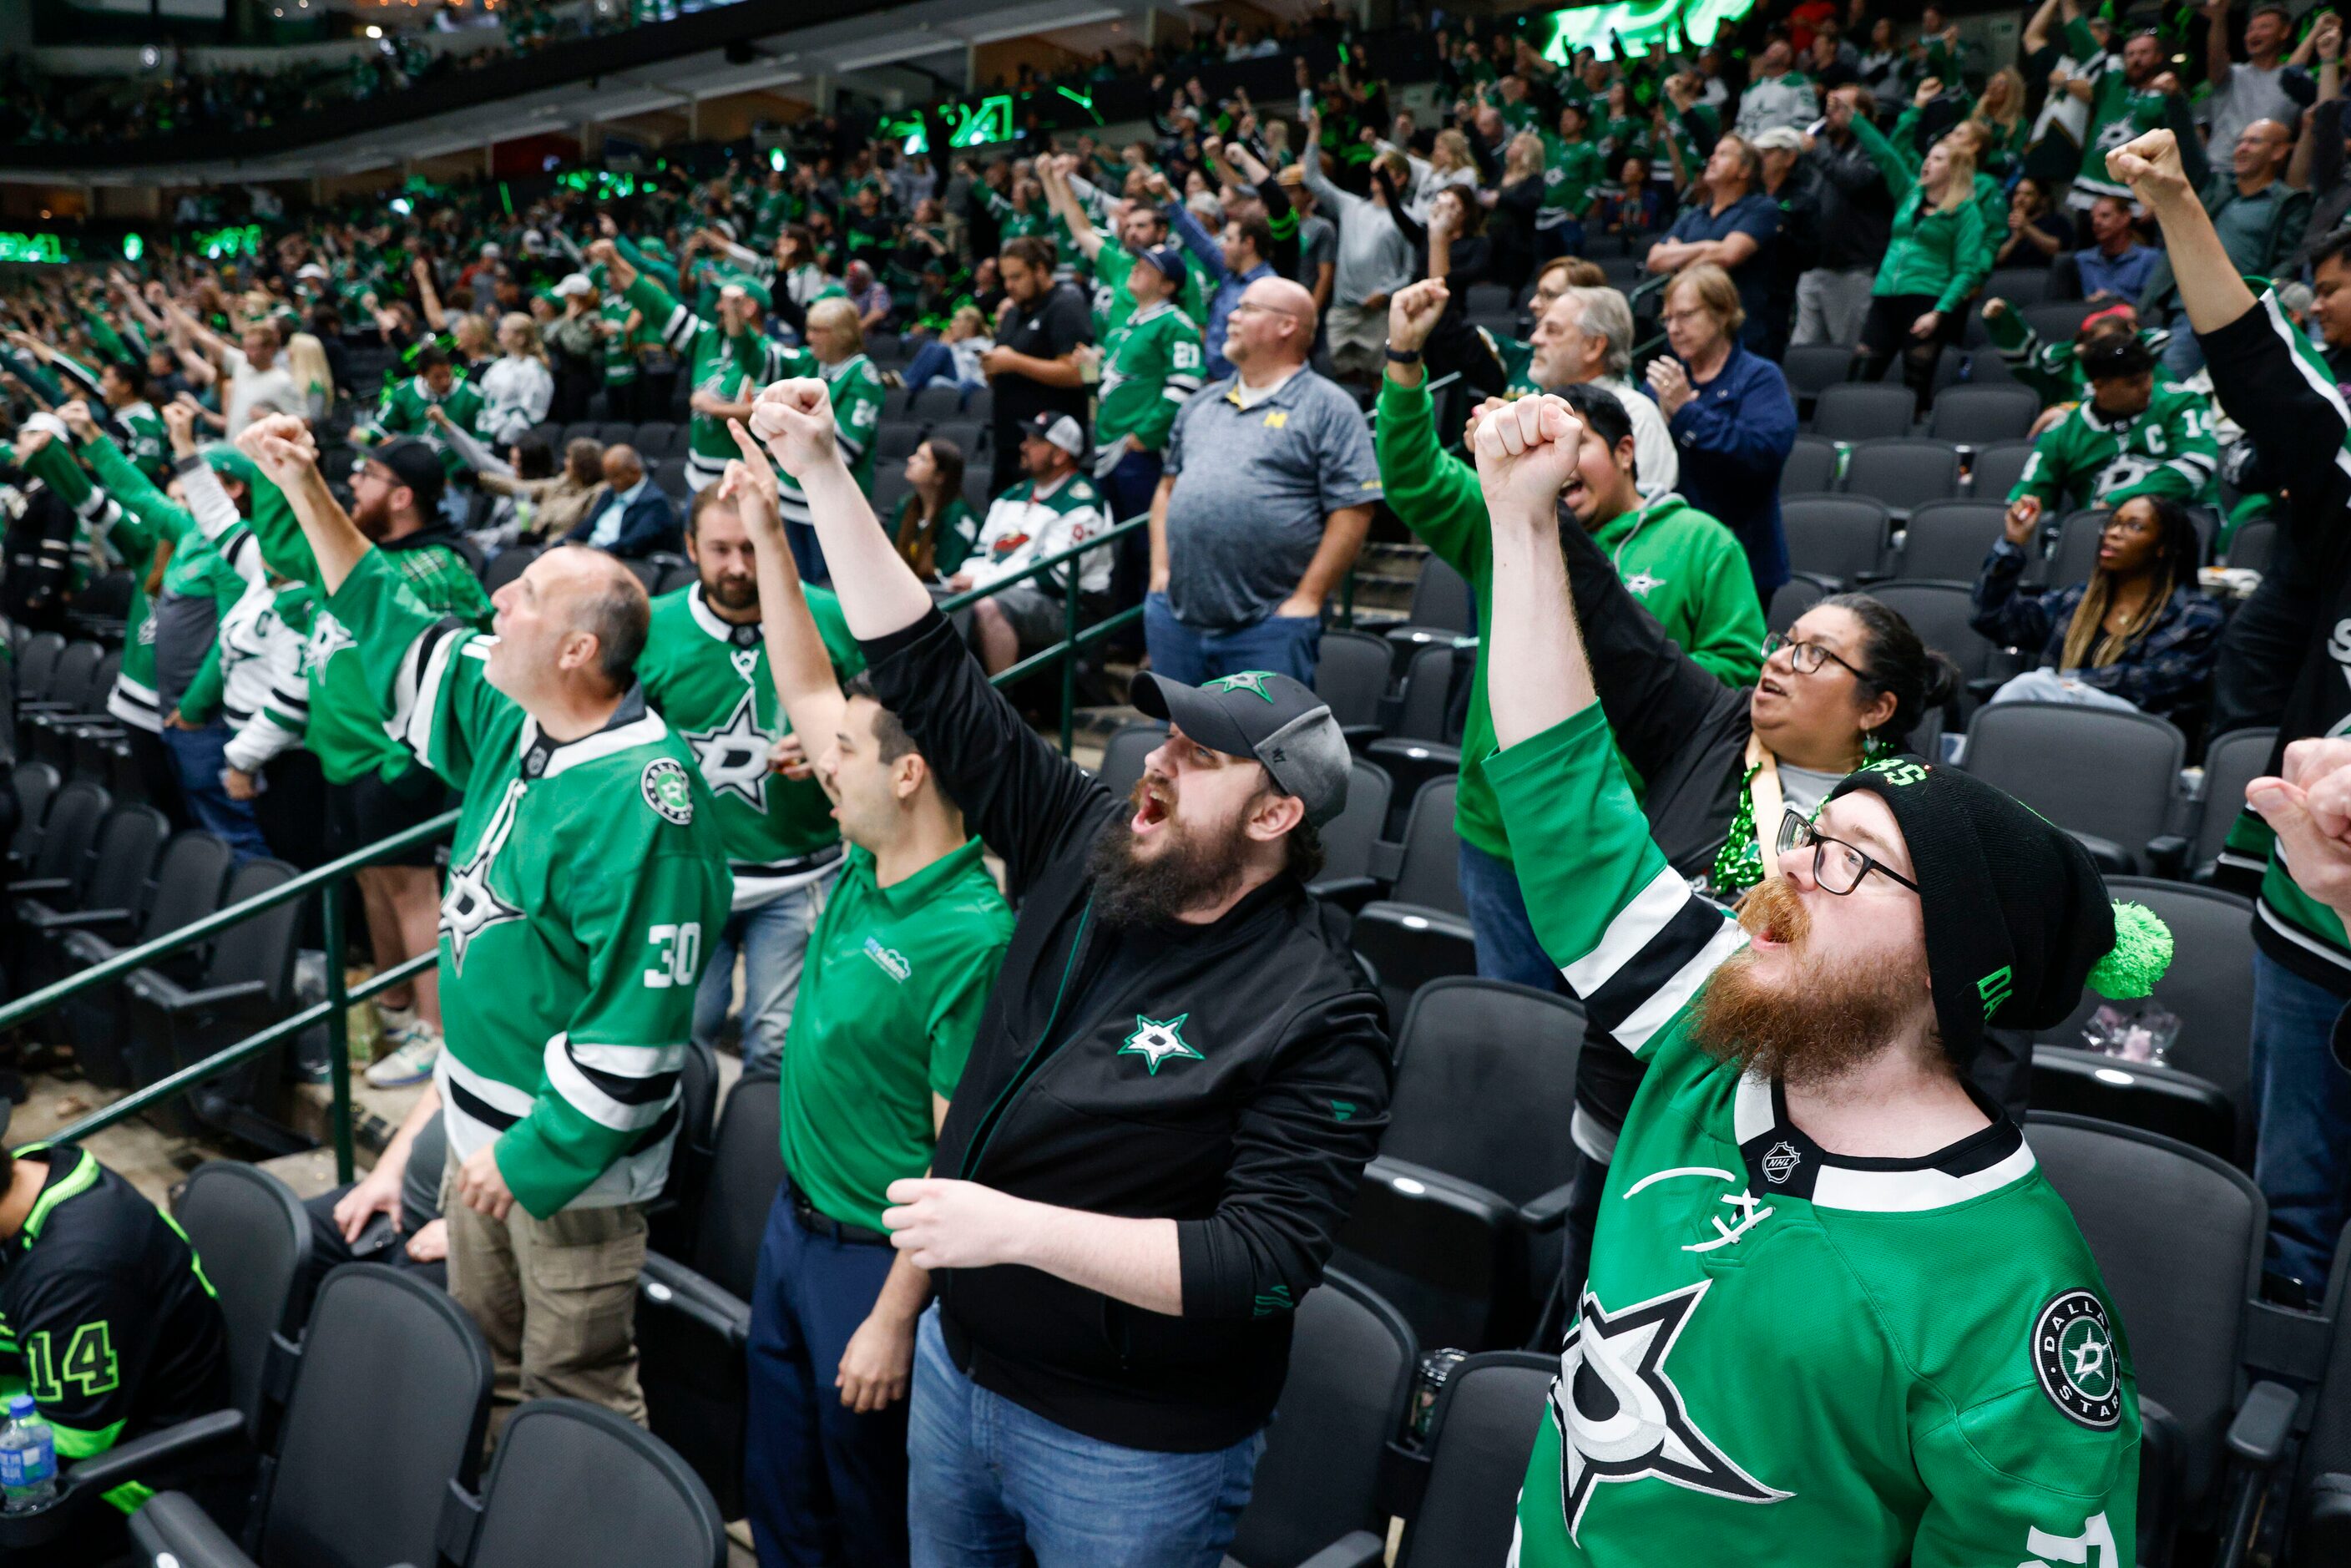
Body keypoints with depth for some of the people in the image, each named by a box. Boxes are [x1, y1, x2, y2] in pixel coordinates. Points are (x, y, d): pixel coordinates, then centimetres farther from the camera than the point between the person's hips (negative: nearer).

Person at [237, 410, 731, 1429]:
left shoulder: (636, 805, -28)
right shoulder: (516, 723, 0)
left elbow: (639, 1031, -28)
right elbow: (396, 632, 14)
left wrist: (535, 1158, -21)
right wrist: (305, 490, 10)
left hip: (566, 1153, -9)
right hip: (482, 1119, 9)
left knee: (573, 1394, 6)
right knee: (480, 1365, 26)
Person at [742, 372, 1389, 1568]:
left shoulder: (1316, 1017, -21)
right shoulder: (1089, 847, -6)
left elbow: (1263, 1266, -27)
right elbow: (928, 675, -5)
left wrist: (1020, 1227, -33)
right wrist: (821, 472, -9)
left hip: (1128, 1453, -6)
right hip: (958, 1364, 6)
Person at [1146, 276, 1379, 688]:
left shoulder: (1328, 407, -3)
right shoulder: (1201, 403, 18)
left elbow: (1353, 511, -9)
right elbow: (1168, 487, 22)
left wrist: (1306, 599, -12)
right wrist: (1160, 570, 9)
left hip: (1268, 624, -6)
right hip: (1175, 618, 6)